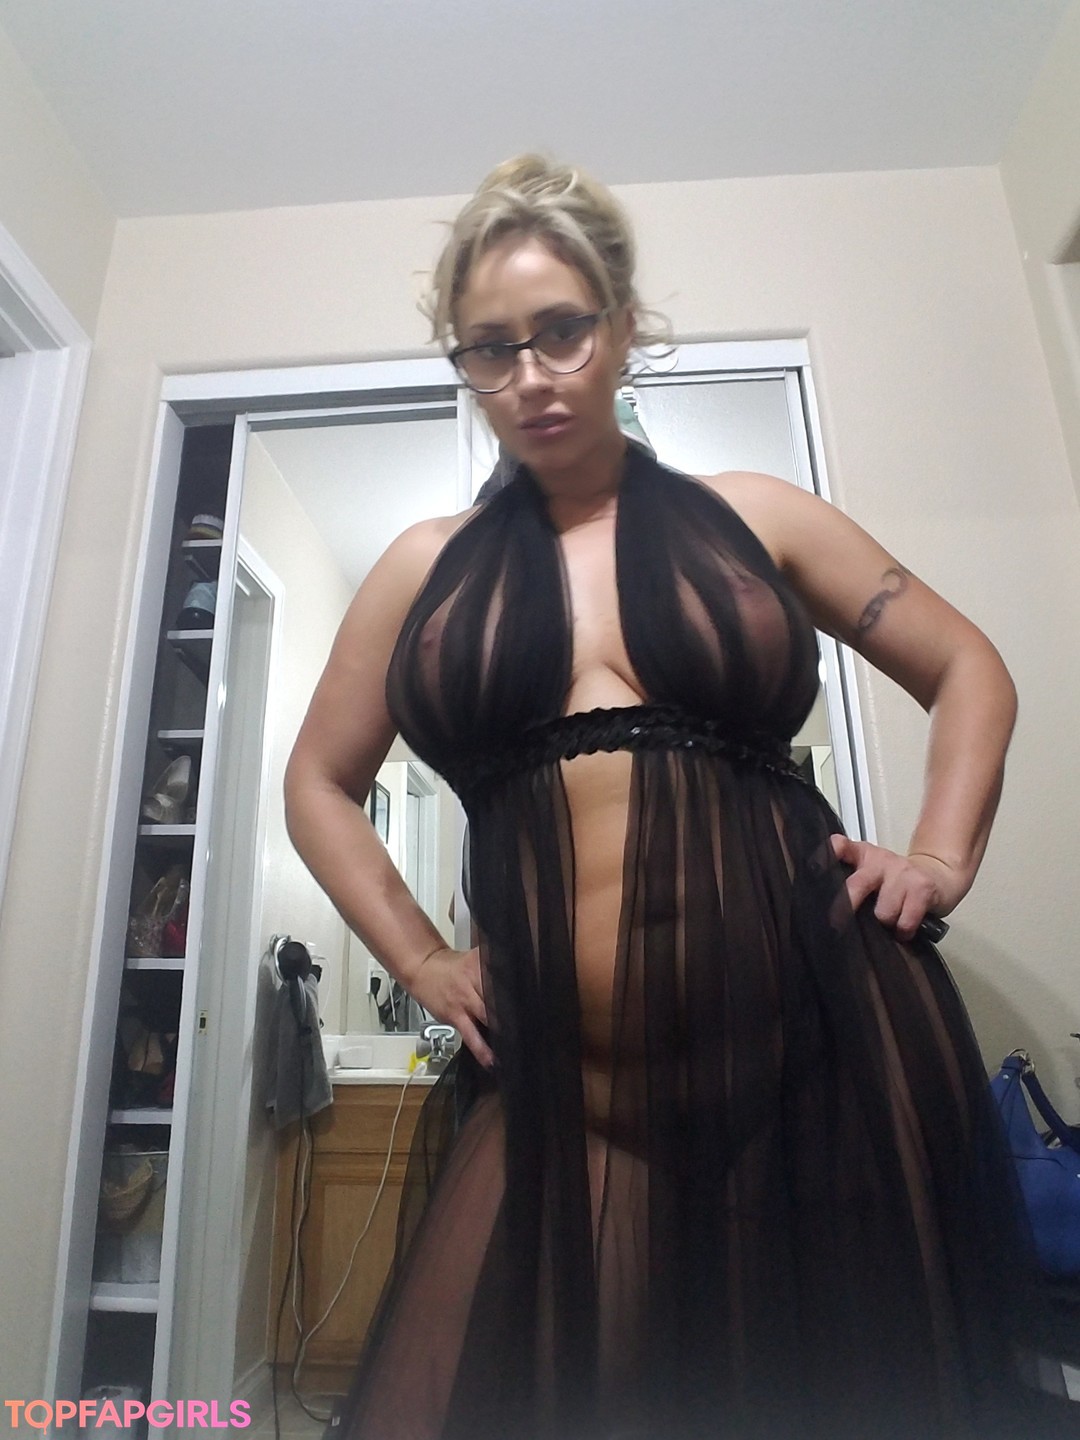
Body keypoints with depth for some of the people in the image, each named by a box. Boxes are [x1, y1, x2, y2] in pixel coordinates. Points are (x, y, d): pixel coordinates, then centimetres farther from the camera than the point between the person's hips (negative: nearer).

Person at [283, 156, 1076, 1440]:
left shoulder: (752, 516, 7)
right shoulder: (426, 568, 9)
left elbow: (968, 670, 15)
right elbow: (318, 781, 16)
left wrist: (940, 858, 0)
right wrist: (419, 962, 6)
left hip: (824, 1033, 1)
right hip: (558, 1075, 1)